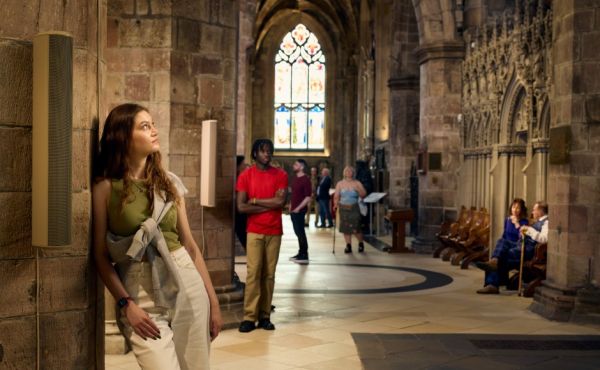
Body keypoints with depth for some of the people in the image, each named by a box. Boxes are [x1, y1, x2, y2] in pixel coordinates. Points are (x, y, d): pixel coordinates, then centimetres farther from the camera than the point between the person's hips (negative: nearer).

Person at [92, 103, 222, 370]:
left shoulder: (169, 182, 6)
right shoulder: (106, 187, -4)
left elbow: (190, 245, 8)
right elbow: (101, 255, -4)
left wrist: (213, 301, 8)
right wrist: (126, 304, -13)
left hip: (187, 283, 4)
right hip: (141, 294, -4)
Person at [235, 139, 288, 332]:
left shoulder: (280, 175, 4)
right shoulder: (246, 175, 1)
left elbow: (280, 201, -9)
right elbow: (241, 207, -8)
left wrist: (255, 201, -5)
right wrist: (269, 205, -8)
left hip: (274, 231, 1)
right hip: (254, 231, -1)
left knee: (269, 274, 4)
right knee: (253, 273, -6)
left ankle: (265, 316, 10)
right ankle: (249, 317, -3)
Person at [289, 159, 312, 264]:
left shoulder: (305, 179, -13)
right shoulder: (295, 178, 13)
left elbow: (308, 196, -17)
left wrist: (298, 208, -18)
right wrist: (291, 205, 15)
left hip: (300, 210, -8)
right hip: (293, 209, 8)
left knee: (300, 232, -6)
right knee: (298, 232, 12)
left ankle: (304, 256, 0)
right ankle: (301, 253, 19)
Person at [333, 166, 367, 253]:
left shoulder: (357, 183, 3)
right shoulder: (340, 183, 7)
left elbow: (363, 194, -1)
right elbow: (336, 196, 5)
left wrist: (358, 189, -18)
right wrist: (335, 204, -8)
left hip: (354, 208, -2)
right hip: (343, 208, 2)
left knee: (356, 228, -7)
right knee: (345, 228, 1)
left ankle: (361, 244, 17)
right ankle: (348, 246, 10)